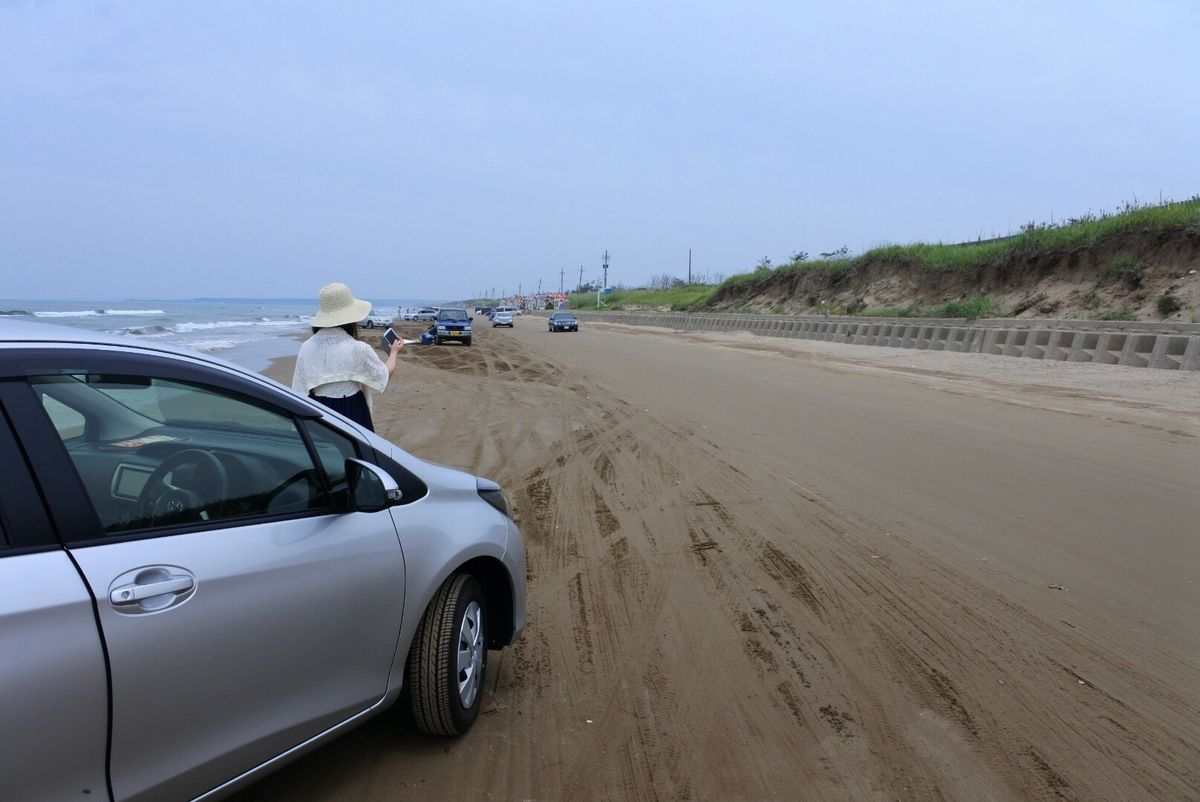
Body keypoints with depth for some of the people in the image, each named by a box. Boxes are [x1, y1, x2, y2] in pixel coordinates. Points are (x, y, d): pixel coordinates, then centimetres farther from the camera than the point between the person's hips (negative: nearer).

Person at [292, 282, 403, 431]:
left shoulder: (306, 347, -5)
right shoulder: (358, 349, -16)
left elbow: (300, 390, 1)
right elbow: (384, 375, 2)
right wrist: (394, 352, 21)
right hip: (351, 413, -4)